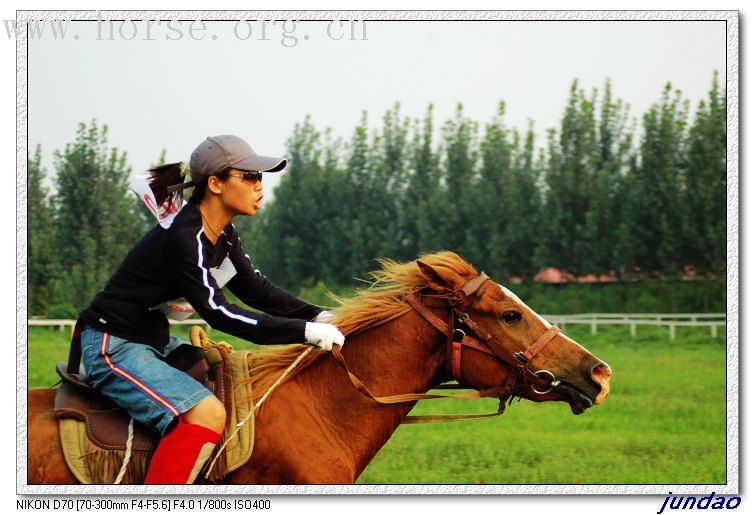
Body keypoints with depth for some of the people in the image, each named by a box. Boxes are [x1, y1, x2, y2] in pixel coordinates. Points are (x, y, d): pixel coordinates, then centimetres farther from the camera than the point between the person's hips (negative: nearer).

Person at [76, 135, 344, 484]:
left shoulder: (222, 235, 7)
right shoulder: (184, 238, -22)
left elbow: (256, 290, 12)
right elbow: (217, 313, -25)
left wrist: (318, 317, -3)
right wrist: (304, 332, -25)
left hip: (154, 343, 11)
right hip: (113, 347, -11)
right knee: (206, 412, -28)